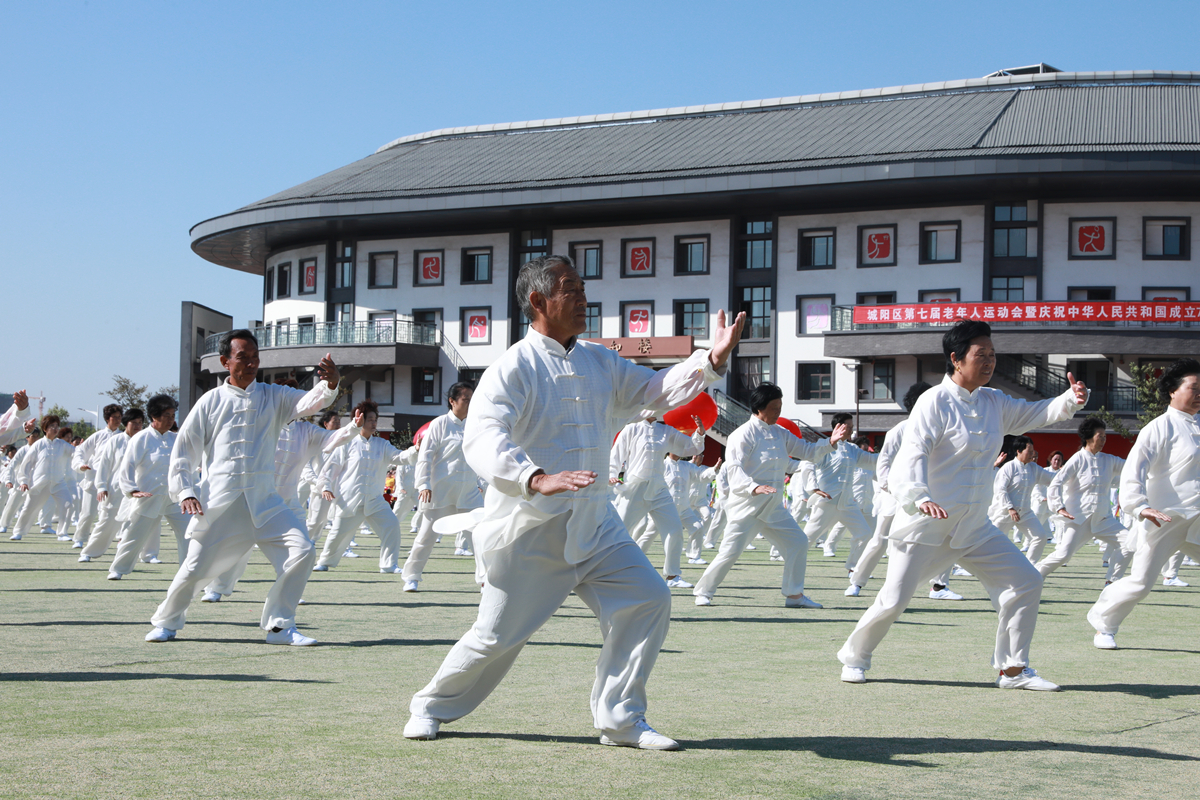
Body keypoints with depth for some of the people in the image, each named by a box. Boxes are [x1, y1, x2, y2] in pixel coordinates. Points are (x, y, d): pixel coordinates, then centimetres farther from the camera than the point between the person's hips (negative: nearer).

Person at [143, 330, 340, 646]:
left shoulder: (273, 397, 9)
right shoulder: (211, 401, 4)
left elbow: (309, 402, -9)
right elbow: (183, 450, 7)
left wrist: (330, 384, -31)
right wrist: (185, 492, -5)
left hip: (264, 500, 2)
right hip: (218, 502, -2)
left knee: (301, 550, -13)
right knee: (196, 568, -1)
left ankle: (279, 626, 0)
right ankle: (166, 622, 27)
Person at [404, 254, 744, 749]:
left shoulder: (600, 363, 9)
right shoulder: (513, 369, -14)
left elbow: (657, 390, 11)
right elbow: (482, 438, -27)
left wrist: (712, 360, -6)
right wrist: (537, 480, -44)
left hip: (593, 523, 6)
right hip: (527, 528, -6)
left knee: (647, 600, -6)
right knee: (498, 635, 1)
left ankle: (620, 719, 5)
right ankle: (432, 707, 27)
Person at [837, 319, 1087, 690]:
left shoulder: (993, 402, 9)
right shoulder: (935, 402, -15)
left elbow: (1034, 413, 11)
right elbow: (913, 454, -25)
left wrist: (1071, 399, -11)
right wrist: (918, 498, -43)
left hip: (975, 527, 7)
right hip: (926, 525, -7)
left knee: (1026, 582, -1)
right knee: (894, 601, -5)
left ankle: (1013, 668, 10)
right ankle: (854, 657, 21)